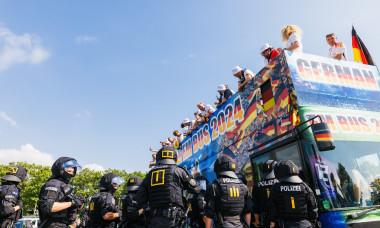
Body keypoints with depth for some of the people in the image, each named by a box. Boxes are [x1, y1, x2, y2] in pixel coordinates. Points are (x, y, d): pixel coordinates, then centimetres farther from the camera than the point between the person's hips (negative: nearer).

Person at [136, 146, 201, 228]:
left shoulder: (150, 173, 12)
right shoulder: (177, 170, 1)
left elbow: (139, 199, 8)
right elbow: (196, 188, 6)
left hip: (154, 219, 4)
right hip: (172, 218, -3)